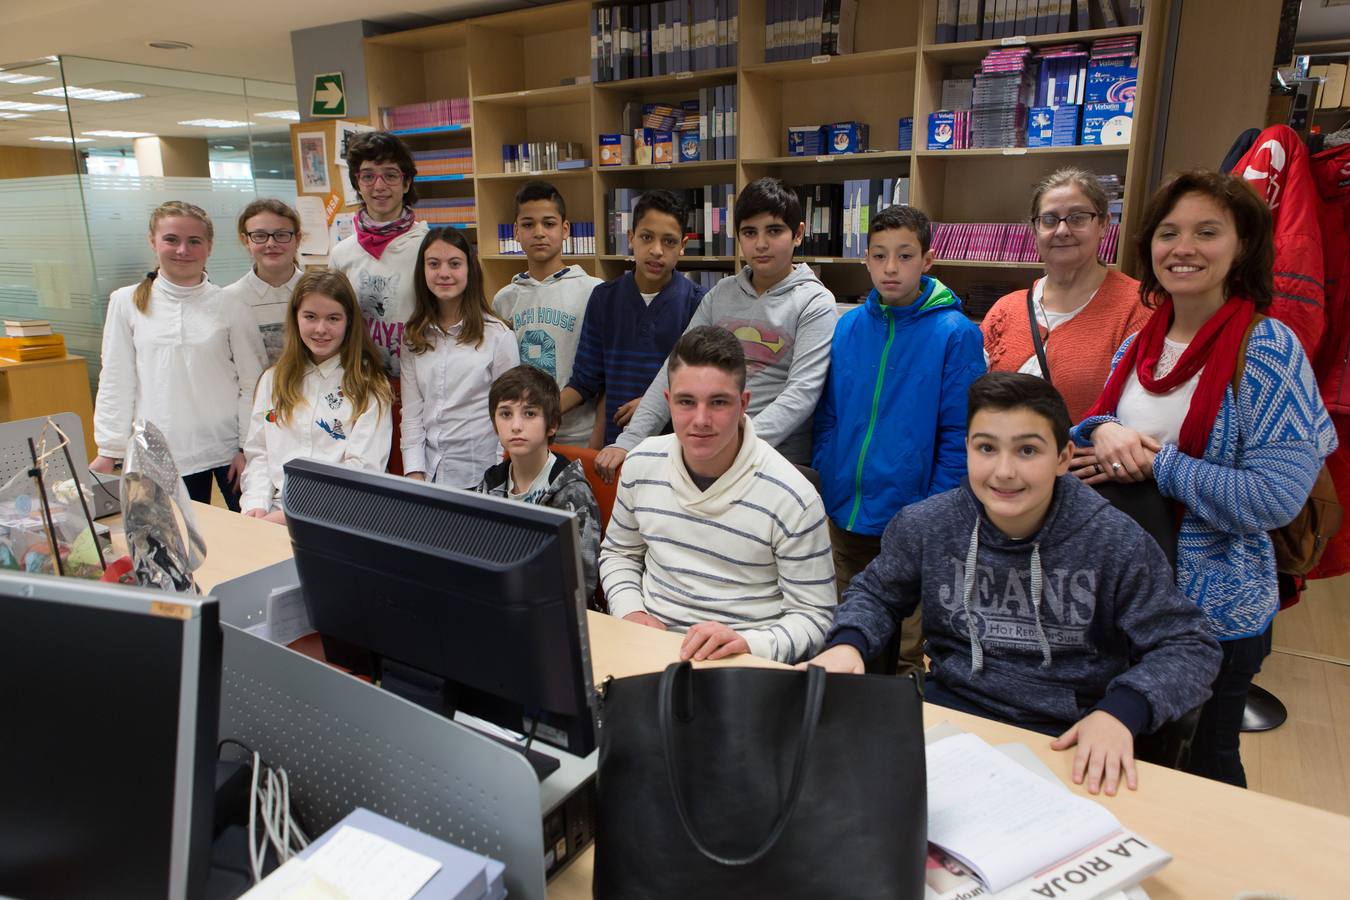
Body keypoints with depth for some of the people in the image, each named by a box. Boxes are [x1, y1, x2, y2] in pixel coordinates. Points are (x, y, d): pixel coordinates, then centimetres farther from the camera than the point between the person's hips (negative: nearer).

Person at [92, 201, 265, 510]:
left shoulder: (230, 307, 0)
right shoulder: (126, 303, 3)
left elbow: (252, 384, 2)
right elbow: (116, 381, 6)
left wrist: (248, 448, -2)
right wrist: (109, 451, 5)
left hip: (227, 450, -1)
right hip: (161, 455, 1)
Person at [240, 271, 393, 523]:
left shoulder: (370, 388, 1)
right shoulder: (273, 380, 17)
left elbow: (363, 467, -8)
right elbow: (258, 453, 16)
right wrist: (256, 505, -3)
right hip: (274, 513, 4)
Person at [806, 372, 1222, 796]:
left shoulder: (1116, 544, -10)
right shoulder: (924, 526, -4)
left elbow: (1187, 646, -3)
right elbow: (876, 593, 13)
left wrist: (1121, 711, -23)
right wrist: (848, 643, -10)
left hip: (1071, 741, -1)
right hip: (952, 710, 2)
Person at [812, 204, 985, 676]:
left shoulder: (954, 333, -10)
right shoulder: (848, 327, 2)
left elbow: (958, 436, -11)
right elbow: (828, 416, 7)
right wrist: (824, 484, 1)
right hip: (844, 515, 4)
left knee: (902, 653, 12)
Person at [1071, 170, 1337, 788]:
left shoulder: (1267, 349, -16)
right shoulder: (1137, 347, 3)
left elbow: (1276, 496, -22)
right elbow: (1091, 431, 9)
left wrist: (1155, 464, -21)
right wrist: (1102, 431, -13)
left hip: (1215, 609, -6)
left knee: (1204, 764, 14)